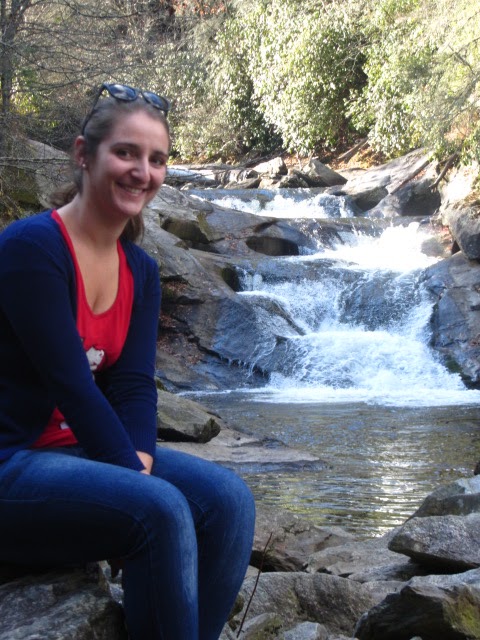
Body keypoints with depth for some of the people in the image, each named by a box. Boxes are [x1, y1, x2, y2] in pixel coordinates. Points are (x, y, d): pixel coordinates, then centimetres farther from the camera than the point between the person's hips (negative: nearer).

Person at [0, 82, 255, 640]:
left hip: (84, 452, 8)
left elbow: (134, 383, 0)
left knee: (228, 500, -12)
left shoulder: (140, 270, 7)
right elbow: (68, 381, -21)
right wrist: (134, 474, -20)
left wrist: (142, 459, -17)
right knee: (159, 510, -29)